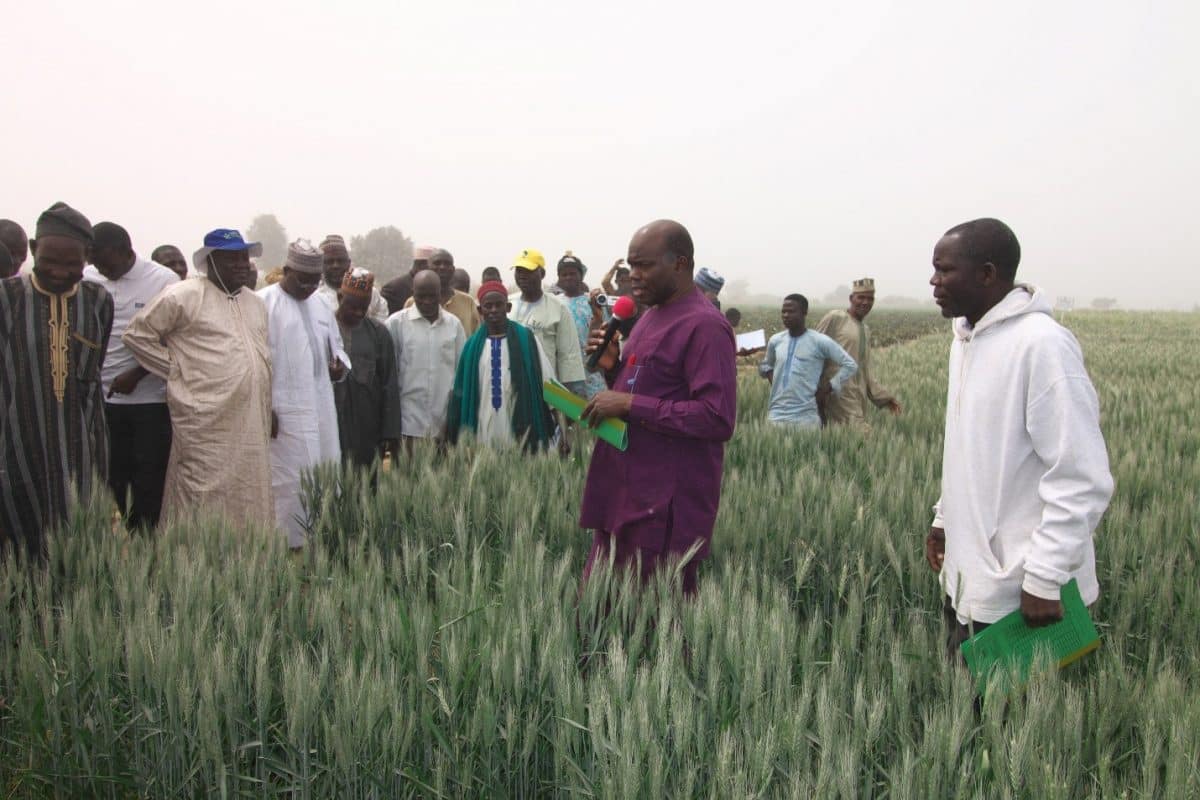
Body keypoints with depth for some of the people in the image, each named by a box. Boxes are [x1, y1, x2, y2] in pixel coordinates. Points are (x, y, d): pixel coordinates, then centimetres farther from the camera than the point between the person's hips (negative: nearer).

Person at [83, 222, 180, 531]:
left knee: (149, 482, 4)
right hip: (101, 399, 3)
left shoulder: (164, 281, -6)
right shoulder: (86, 280, 3)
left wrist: (136, 375, -12)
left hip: (150, 399, -2)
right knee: (108, 481, 8)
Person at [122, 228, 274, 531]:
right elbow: (137, 335, -2)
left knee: (250, 505, 10)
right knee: (205, 507, -4)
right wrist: (177, 371, -5)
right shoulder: (183, 296, -5)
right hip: (206, 424, -6)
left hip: (253, 427, 7)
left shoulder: (256, 304, 17)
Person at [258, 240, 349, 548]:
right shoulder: (264, 303, -7)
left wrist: (340, 364, 3)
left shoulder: (320, 304, 16)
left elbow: (336, 345, 26)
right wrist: (265, 407, -14)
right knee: (290, 483, -5)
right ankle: (290, 545, 5)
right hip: (285, 411, -7)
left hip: (322, 409, 7)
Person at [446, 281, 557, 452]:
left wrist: (558, 426, -1)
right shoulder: (472, 346, 7)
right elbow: (461, 392, 11)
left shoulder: (526, 339, 1)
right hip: (483, 434, 2)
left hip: (520, 433, -2)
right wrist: (457, 436, 10)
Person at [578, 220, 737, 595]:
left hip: (665, 510, -9)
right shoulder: (652, 314, 16)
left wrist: (629, 404, -21)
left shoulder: (704, 326, -14)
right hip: (620, 496, 9)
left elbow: (718, 420, -22)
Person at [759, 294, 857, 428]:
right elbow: (766, 365, 28)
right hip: (776, 414, 4)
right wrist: (773, 380, 8)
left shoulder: (819, 341, -5)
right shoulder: (775, 341, 8)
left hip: (806, 417, -4)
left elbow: (850, 365, -3)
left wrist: (826, 389, -4)